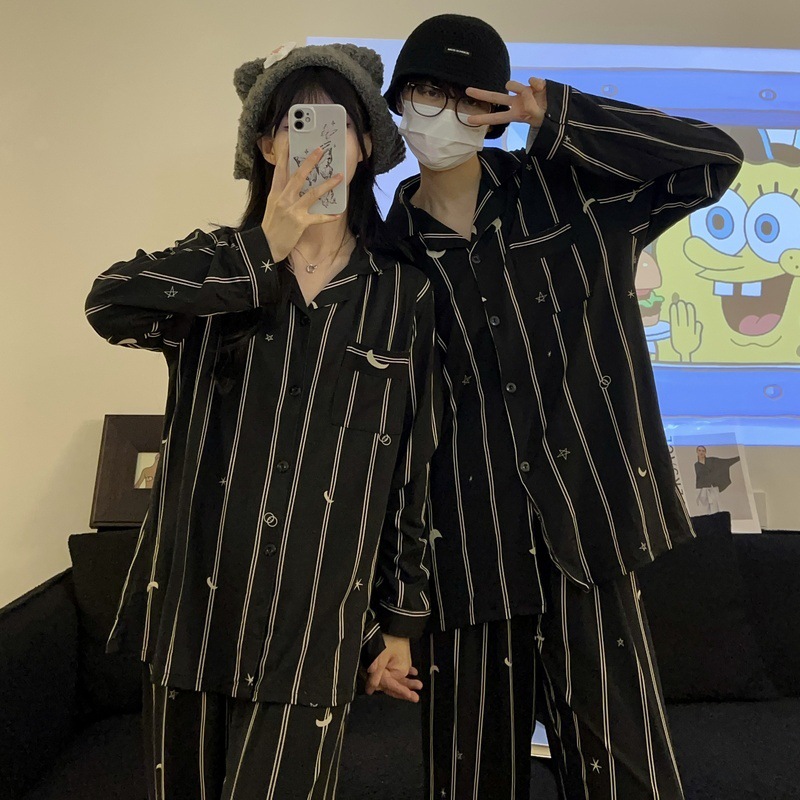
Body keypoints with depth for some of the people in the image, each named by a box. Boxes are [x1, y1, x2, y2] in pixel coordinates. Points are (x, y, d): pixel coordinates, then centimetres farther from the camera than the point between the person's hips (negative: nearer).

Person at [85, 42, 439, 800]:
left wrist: (401, 617, 5)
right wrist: (265, 250, -21)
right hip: (189, 606, 2)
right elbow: (108, 305, -20)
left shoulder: (403, 295, -1)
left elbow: (412, 469, 2)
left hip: (315, 624, -1)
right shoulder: (215, 261, 2)